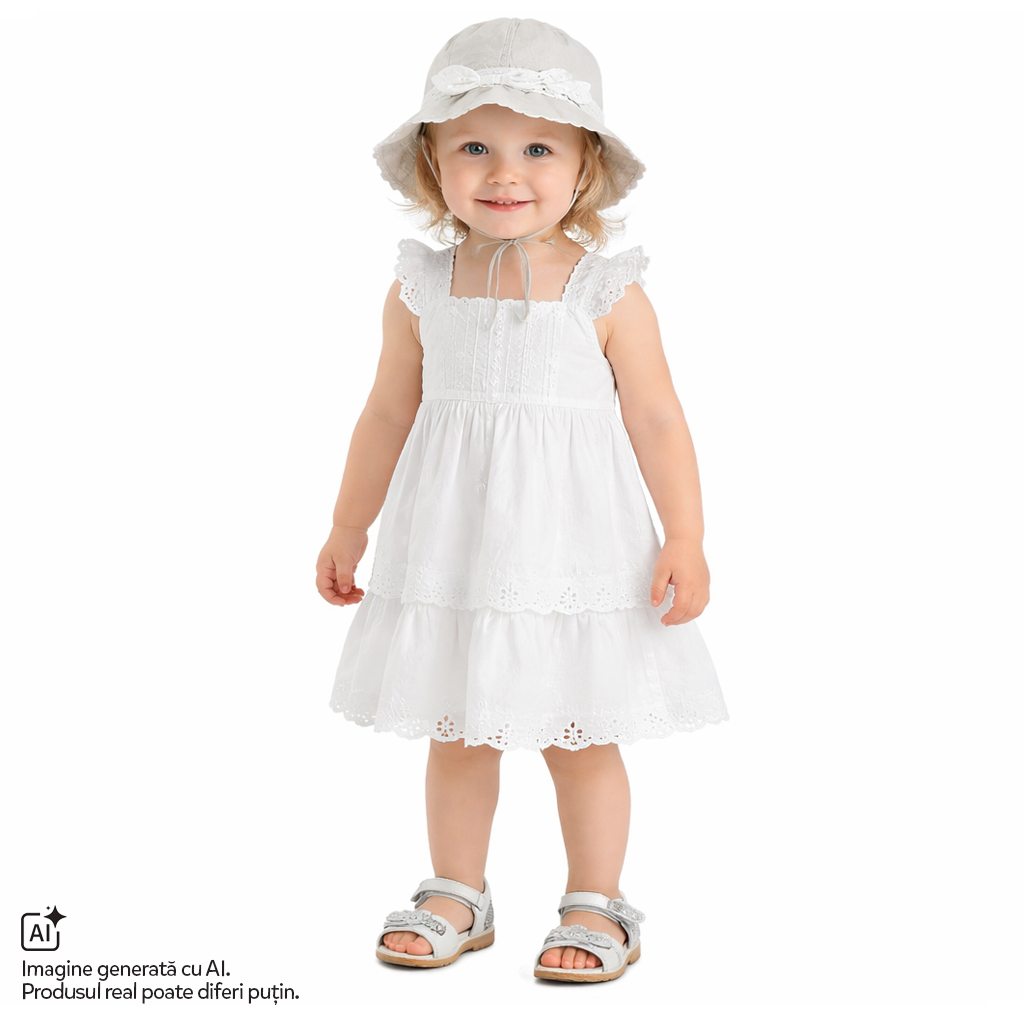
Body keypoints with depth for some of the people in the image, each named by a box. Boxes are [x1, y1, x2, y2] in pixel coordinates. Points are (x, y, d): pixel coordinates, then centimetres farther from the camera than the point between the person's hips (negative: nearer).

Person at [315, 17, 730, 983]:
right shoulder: (420, 290, 0)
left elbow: (656, 418, -4)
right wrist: (347, 530, 14)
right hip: (449, 550, 3)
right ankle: (457, 894, 31)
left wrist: (685, 540, -9)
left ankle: (596, 904, 25)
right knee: (455, 730, 13)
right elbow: (389, 414, 9)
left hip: (573, 550, -2)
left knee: (579, 735, 7)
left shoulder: (608, 294, -7)